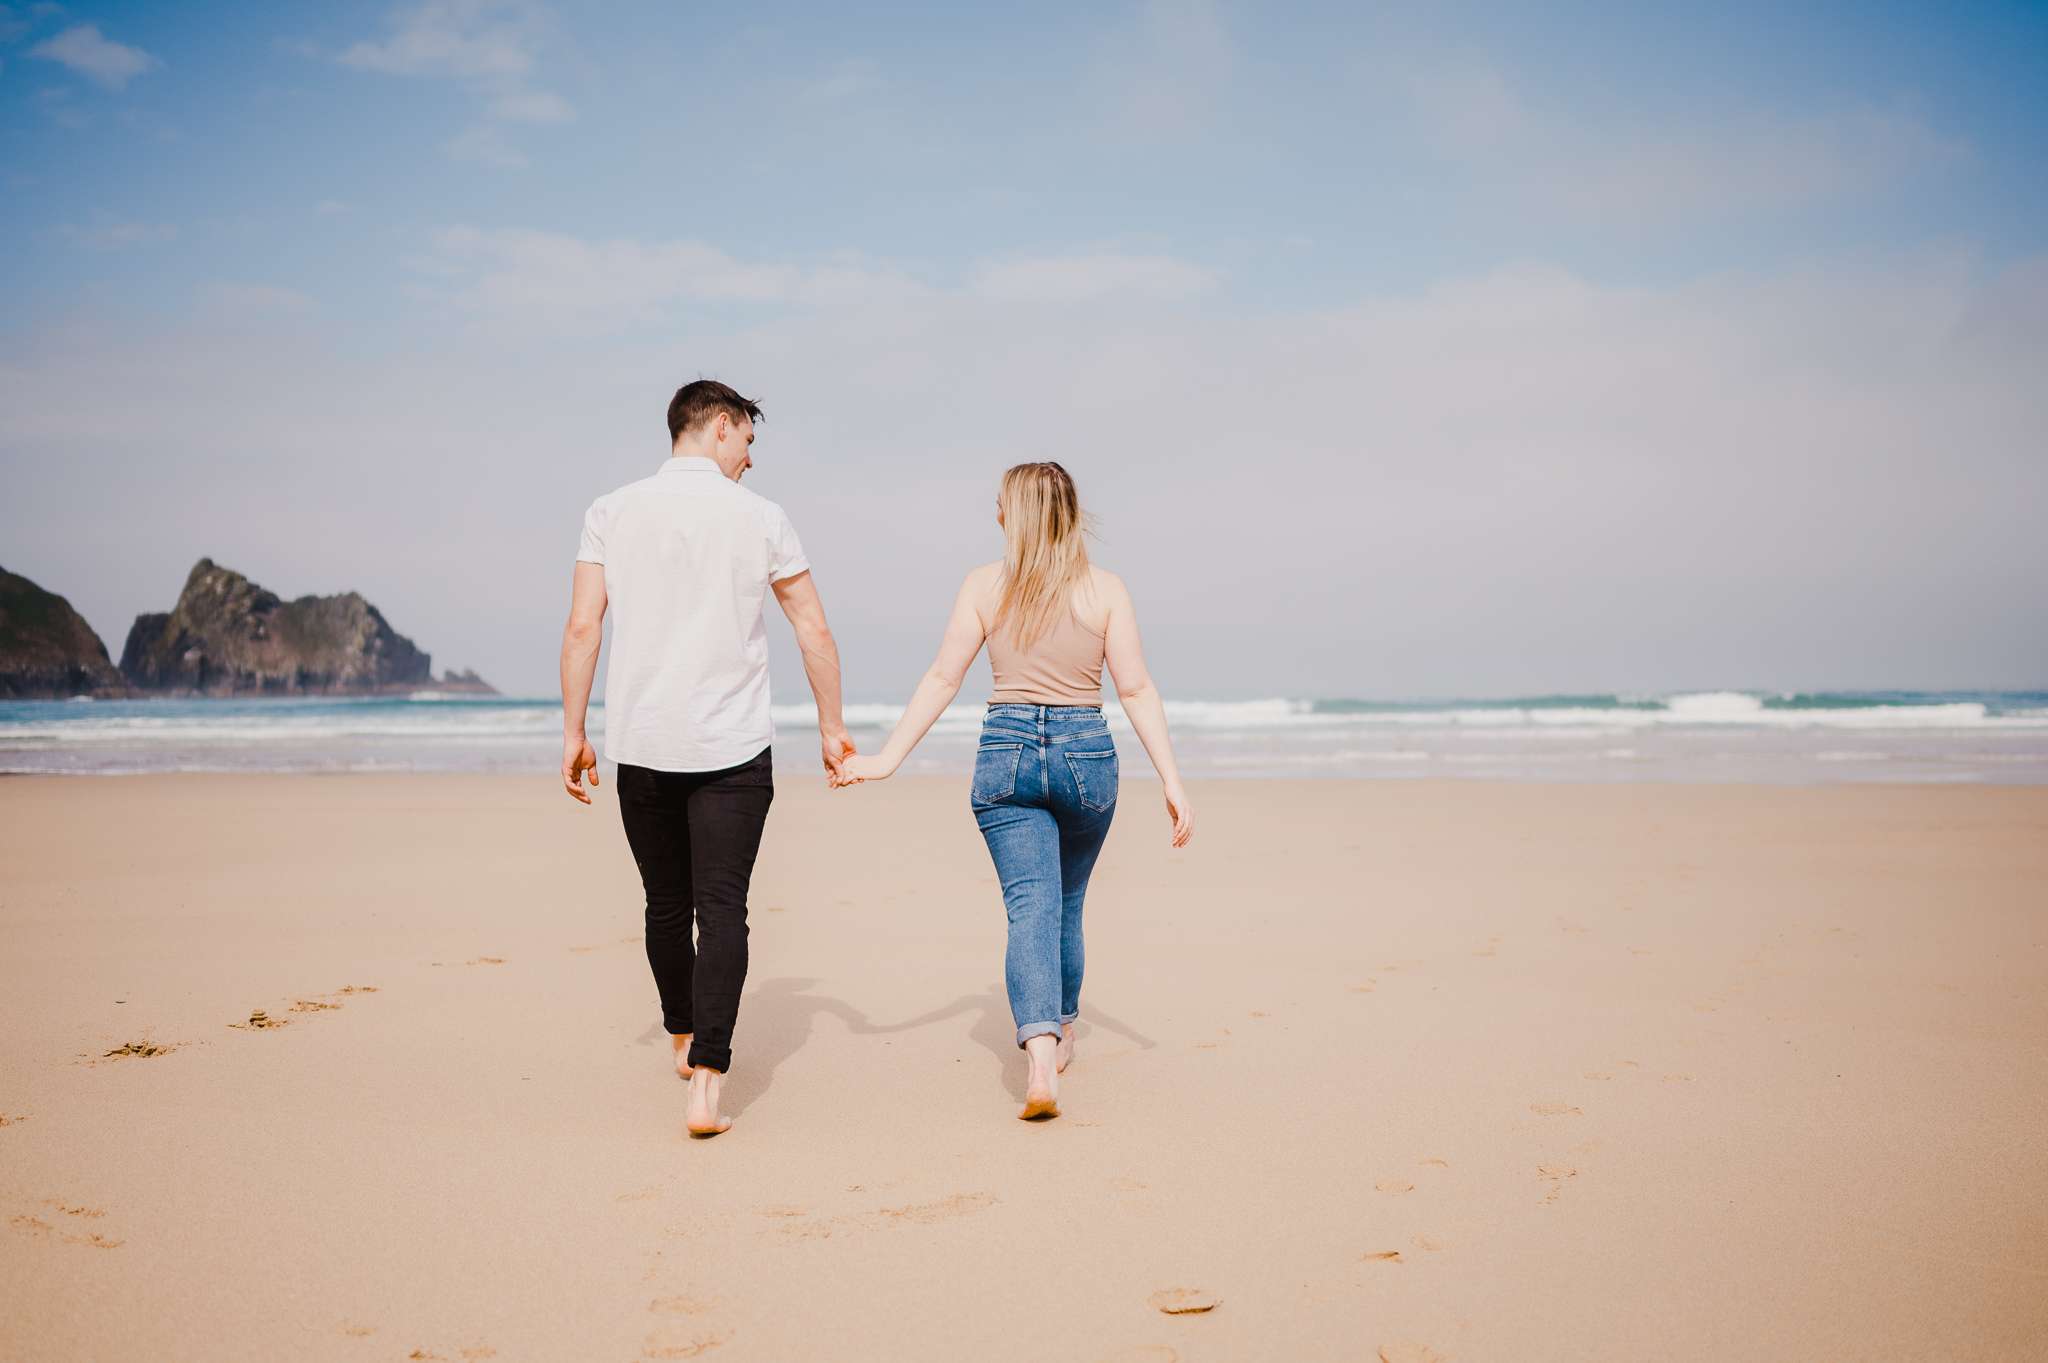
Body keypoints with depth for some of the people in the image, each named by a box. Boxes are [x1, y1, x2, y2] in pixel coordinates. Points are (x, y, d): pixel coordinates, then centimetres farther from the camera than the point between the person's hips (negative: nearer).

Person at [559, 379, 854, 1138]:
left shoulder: (612, 513, 2)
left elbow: (582, 629, -3)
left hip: (641, 744, 2)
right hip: (732, 748, -2)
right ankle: (706, 1083, -13)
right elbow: (815, 632, 2)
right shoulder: (759, 518, -1)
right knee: (721, 910, -3)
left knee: (666, 903, 17)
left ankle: (684, 1042, 36)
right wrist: (831, 726, 12)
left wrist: (573, 734, 4)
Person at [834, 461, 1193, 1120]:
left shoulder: (983, 585, 1)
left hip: (1006, 750, -1)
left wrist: (888, 757, 2)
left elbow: (943, 678, -2)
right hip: (1085, 752, 1)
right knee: (1067, 904, 21)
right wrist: (1172, 781, -3)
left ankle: (1040, 1054, -25)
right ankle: (1061, 1033, 37)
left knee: (1030, 905, -5)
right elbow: (1136, 689, -4)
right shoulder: (1105, 588, 0)